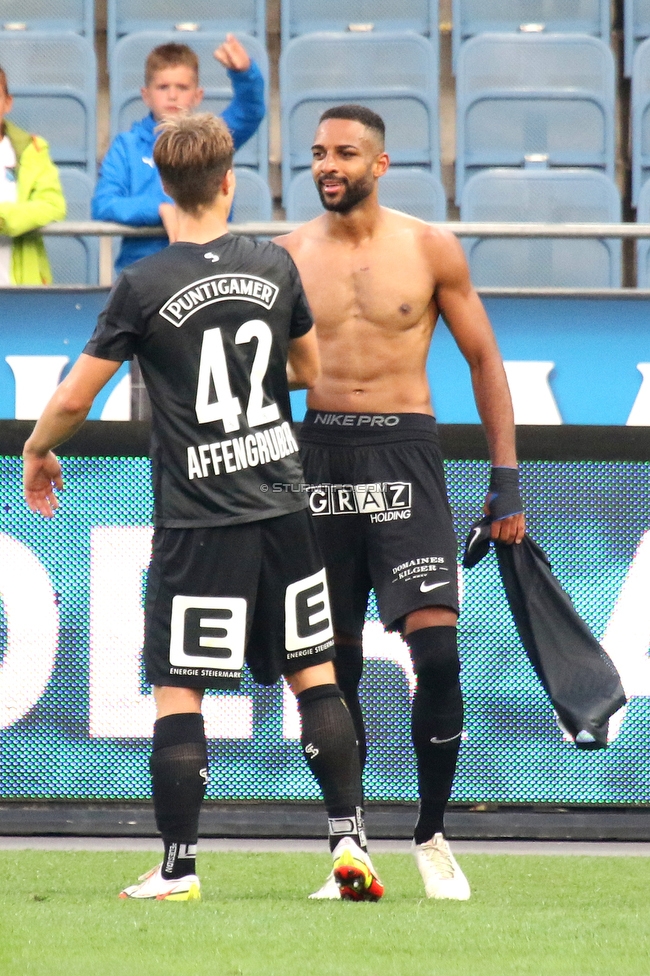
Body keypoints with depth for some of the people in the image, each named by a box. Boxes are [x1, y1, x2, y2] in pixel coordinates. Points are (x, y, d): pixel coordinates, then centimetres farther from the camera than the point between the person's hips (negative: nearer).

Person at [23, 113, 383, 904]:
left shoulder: (142, 288, -9)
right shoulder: (275, 268, 2)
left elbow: (74, 398, -5)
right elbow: (310, 371, 18)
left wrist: (36, 450, 15)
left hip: (196, 520, -3)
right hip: (282, 504, 4)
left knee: (177, 692, 1)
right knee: (316, 676, 10)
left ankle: (177, 868, 0)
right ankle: (349, 840, 7)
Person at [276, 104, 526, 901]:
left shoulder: (429, 250, 1)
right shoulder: (289, 256, 6)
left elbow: (483, 358, 7)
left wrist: (505, 478, 2)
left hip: (404, 453, -2)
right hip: (319, 455, 2)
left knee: (435, 651, -13)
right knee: (334, 663, 3)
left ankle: (431, 836, 2)